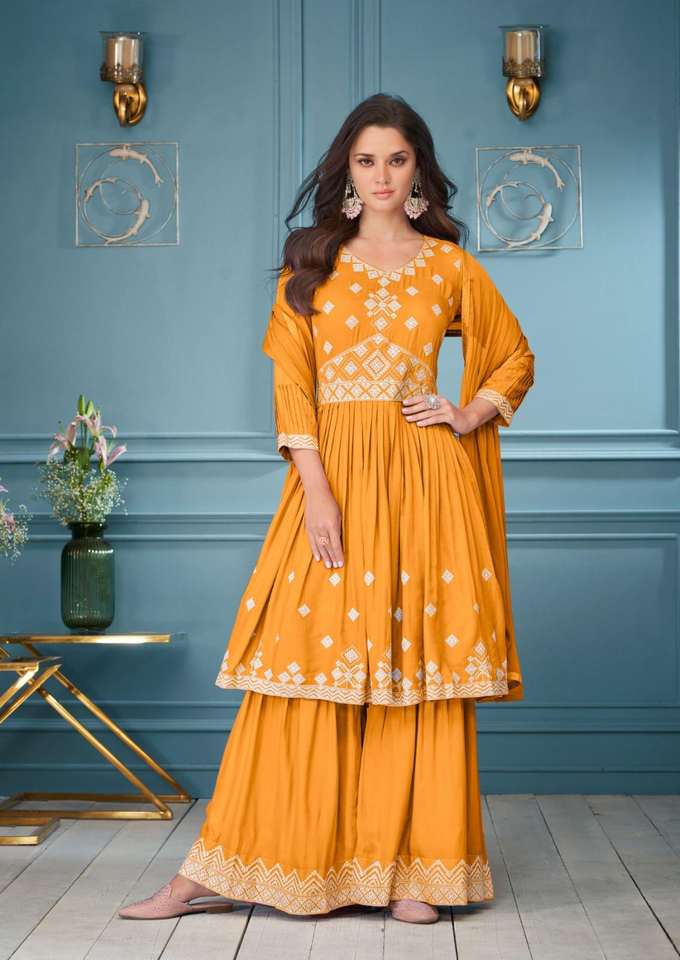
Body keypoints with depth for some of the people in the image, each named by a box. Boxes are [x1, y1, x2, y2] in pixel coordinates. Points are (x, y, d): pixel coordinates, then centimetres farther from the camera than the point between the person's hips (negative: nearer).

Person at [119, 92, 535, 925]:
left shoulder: (451, 266, 9)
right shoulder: (313, 262, 7)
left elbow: (515, 359, 19)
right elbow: (291, 380, 0)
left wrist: (467, 416, 0)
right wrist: (316, 488, -11)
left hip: (425, 477, 1)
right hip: (333, 473, 0)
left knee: (422, 667, 0)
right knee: (307, 664, -3)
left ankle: (414, 869, 9)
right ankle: (221, 873, 3)